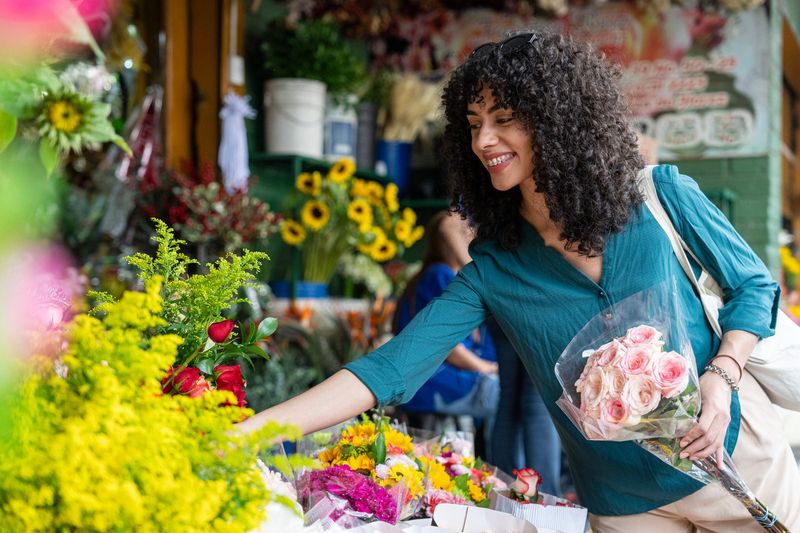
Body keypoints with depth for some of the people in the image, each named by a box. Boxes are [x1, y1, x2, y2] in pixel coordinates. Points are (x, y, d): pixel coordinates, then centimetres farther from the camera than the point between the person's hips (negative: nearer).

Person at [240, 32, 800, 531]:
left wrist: (721, 376, -17)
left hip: (739, 457, 0)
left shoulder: (662, 197, -9)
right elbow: (390, 368, -15)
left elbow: (754, 286, 2)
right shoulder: (492, 273, -8)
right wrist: (250, 431, -26)